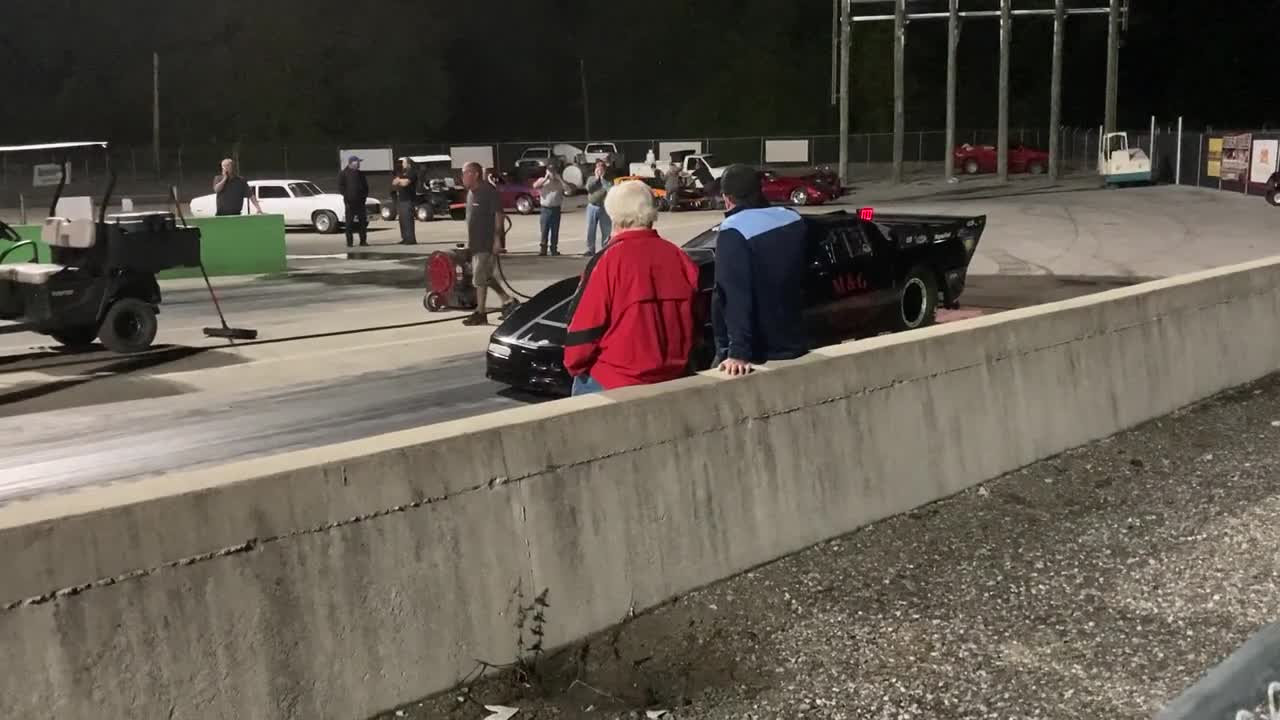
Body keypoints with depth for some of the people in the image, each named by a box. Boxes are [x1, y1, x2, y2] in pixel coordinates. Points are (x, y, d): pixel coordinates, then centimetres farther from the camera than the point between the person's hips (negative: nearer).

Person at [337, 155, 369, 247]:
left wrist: (365, 196, 9)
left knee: (363, 221, 4)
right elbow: (341, 187, -5)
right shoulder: (343, 174, 0)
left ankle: (363, 241, 9)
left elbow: (365, 186, 21)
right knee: (349, 222, -3)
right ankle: (349, 242, 0)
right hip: (350, 202, -5)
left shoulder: (360, 174, 15)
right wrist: (346, 197, -12)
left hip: (360, 202, 5)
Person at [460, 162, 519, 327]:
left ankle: (480, 313, 2)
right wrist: (469, 240, 18)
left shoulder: (489, 191, -15)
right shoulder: (471, 192, 12)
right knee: (485, 276, 14)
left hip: (486, 242, -9)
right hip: (475, 242, 9)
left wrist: (497, 237, -21)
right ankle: (508, 301, 24)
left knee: (480, 277, -6)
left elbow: (498, 214, -17)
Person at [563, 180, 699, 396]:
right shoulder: (679, 258, 2)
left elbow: (585, 327, -10)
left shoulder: (609, 260, -13)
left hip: (612, 385, -5)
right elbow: (693, 321, 11)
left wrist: (575, 366, 7)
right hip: (671, 381, 5)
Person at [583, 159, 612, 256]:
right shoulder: (591, 178, 10)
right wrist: (596, 178, -7)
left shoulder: (607, 179, 3)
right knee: (590, 230, 1)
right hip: (592, 207, 2)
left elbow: (609, 189, -16)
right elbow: (588, 187, -8)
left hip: (604, 207, -2)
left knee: (606, 231, 0)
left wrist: (602, 178, -9)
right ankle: (590, 249, 7)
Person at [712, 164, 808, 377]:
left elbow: (736, 297, -27)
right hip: (792, 345, 7)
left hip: (756, 353, -7)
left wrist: (739, 352, -30)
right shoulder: (794, 220, 3)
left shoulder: (734, 232, -19)